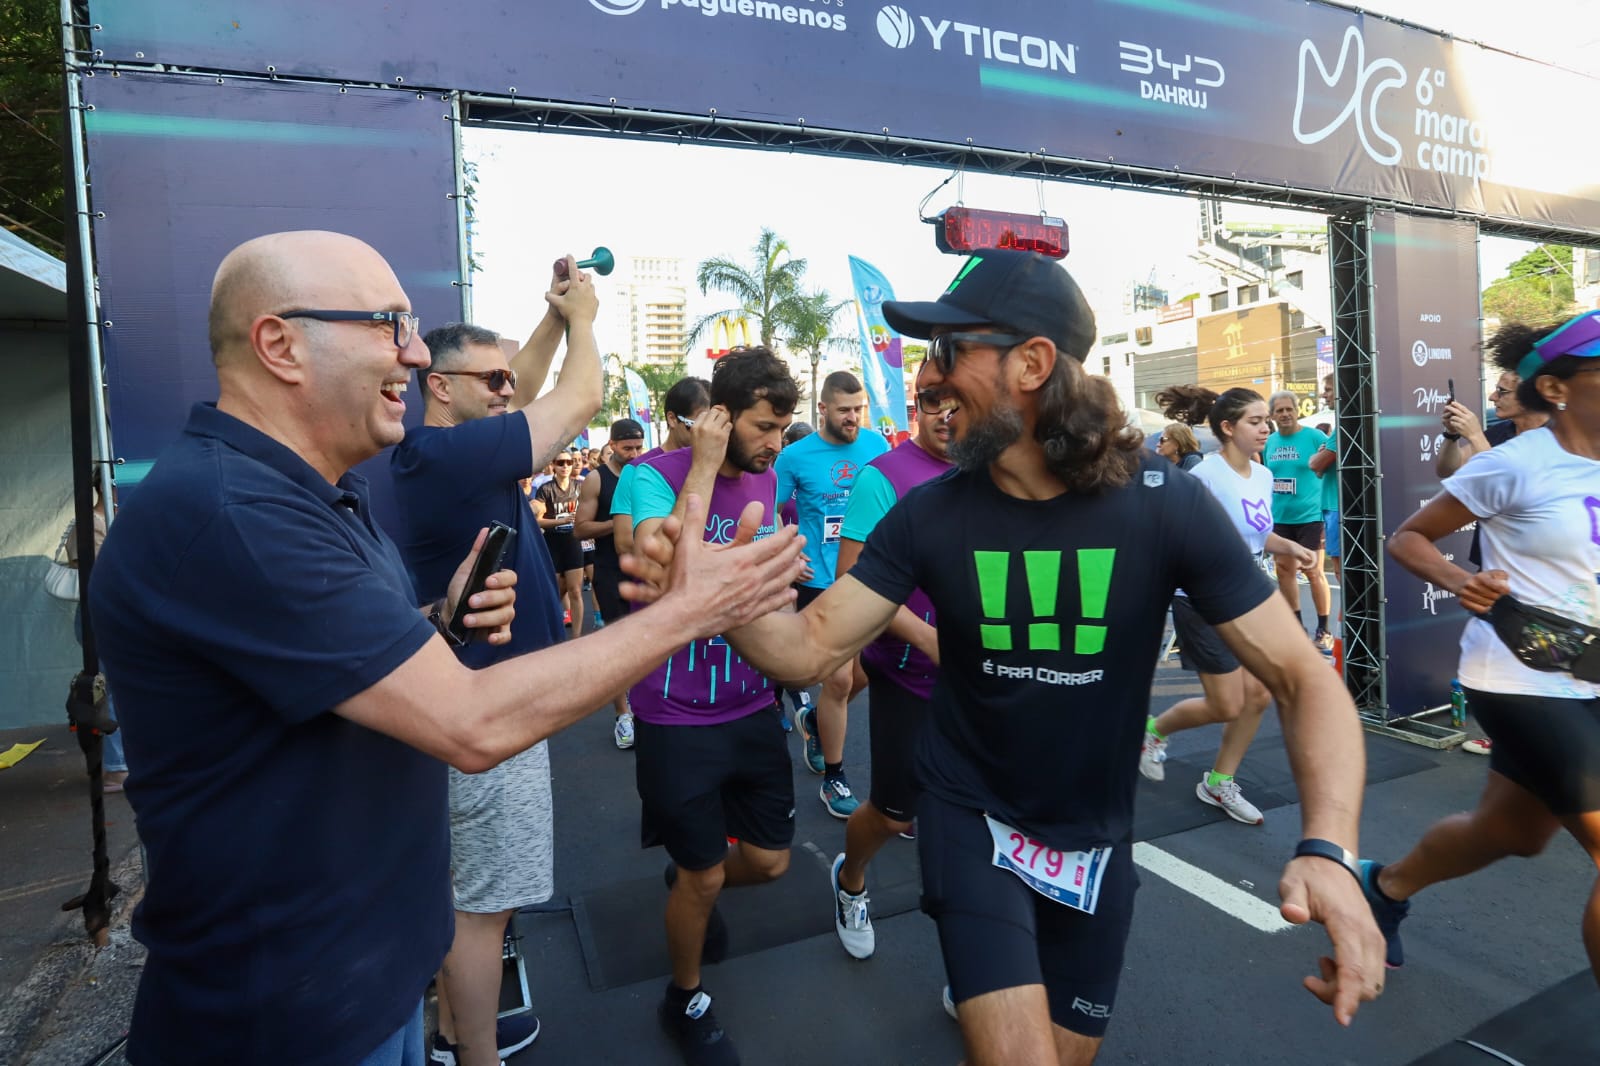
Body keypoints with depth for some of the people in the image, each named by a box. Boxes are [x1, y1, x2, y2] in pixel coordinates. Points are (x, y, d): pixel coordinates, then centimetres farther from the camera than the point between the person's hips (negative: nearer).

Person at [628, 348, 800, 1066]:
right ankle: (685, 1001, 38)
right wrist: (703, 467, -28)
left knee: (769, 861, 15)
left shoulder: (766, 478, 5)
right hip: (677, 718, -6)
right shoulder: (655, 475, -15)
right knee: (704, 876, 8)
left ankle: (689, 884, 49)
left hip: (752, 707, 6)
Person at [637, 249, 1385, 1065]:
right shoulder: (928, 515, -16)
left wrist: (1329, 848, -33)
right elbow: (810, 648, -18)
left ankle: (976, 982, 52)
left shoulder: (1166, 505, -19)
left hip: (1095, 838, 2)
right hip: (971, 815, -1)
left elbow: (1303, 677, -17)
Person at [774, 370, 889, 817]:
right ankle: (834, 779, 17)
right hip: (821, 583, -4)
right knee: (839, 679, -3)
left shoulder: (877, 444, 1)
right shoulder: (796, 456, -8)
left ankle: (815, 719, 44)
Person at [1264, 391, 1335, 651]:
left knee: (1313, 572, -1)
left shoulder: (1315, 437, -7)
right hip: (1280, 518, 5)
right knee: (1285, 571, 10)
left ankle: (1323, 630, 11)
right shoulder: (1270, 442, 7)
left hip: (1309, 516, -5)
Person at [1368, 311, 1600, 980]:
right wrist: (1459, 581, -25)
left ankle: (1386, 885, 43)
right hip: (1522, 682, -7)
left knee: (1510, 832, 19)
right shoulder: (1516, 466, -14)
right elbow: (1407, 538, -9)